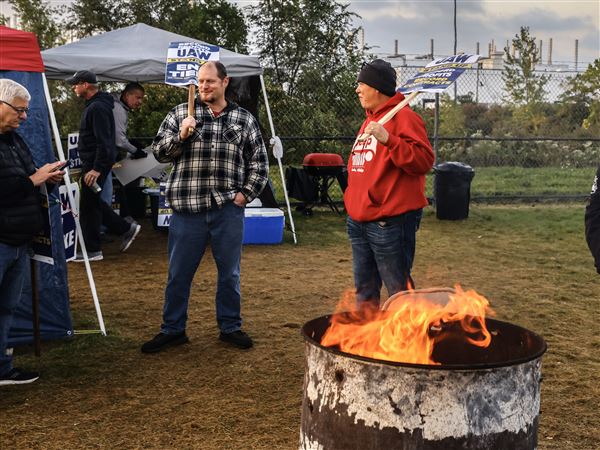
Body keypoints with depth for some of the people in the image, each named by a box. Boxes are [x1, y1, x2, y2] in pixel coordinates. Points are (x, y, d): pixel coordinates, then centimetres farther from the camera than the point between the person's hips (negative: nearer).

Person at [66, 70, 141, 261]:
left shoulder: (98, 107, -18)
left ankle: (92, 250, 7)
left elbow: (103, 141, -23)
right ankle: (126, 228, 21)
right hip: (92, 162, 10)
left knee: (88, 205, -3)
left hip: (96, 163, -10)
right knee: (93, 202, 16)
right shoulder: (93, 105, 15)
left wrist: (97, 168, -25)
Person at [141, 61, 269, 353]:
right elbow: (159, 152, 5)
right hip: (188, 208, 0)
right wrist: (180, 136, -12)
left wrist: (246, 193, 2)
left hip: (228, 209, 1)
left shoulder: (244, 119, 8)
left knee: (229, 273, 10)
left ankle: (230, 327, 25)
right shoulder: (180, 114, 6)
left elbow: (259, 161, 12)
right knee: (179, 273, 7)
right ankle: (172, 330, 21)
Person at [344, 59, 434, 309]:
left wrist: (388, 139, -30)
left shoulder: (404, 117, -11)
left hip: (390, 221, -9)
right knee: (365, 289, 17)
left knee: (398, 288, -1)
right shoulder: (369, 120, 17)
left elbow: (424, 160, -22)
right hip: (359, 220, 9)